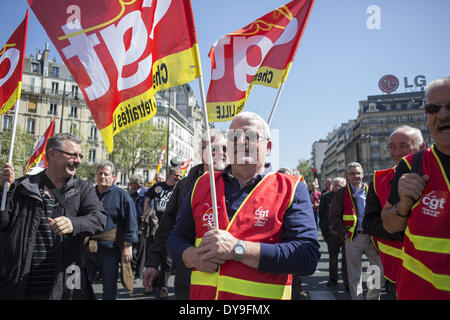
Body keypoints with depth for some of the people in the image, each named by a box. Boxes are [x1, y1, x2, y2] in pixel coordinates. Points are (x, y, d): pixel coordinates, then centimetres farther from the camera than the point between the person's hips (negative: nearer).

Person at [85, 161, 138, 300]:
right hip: (88, 247, 5)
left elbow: (131, 222, -7)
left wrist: (128, 245, -13)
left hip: (110, 248, -4)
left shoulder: (121, 195, -3)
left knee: (109, 288, 7)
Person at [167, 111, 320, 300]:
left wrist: (237, 249, -24)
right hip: (202, 295, 3)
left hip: (261, 295, -2)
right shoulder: (203, 185, 4)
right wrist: (194, 257, -14)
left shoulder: (290, 190, -6)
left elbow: (308, 256, -18)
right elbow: (176, 239, 8)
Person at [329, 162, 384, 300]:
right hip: (353, 238, -2)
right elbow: (334, 217, 1)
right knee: (354, 275, 5)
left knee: (382, 272, 2)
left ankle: (372, 296, 25)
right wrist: (345, 232, -10)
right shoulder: (341, 194, 4)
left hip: (372, 237, 3)